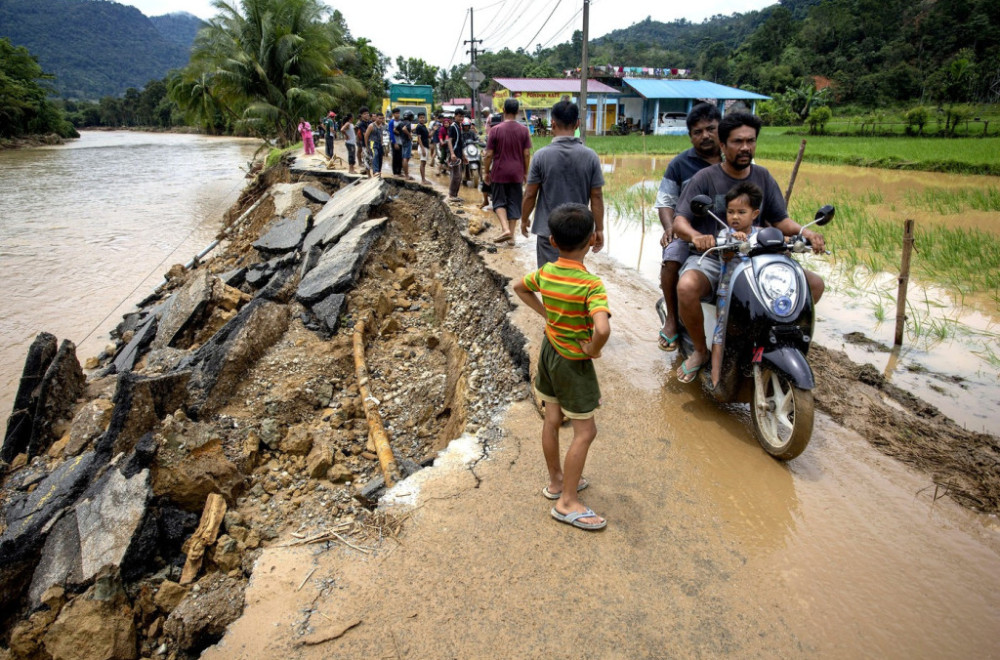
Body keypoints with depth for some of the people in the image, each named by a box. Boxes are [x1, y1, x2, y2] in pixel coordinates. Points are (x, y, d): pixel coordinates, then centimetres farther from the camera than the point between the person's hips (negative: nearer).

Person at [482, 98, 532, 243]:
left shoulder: (495, 130, -8)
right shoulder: (524, 130, -2)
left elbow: (488, 154, -8)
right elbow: (527, 154, -2)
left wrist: (486, 172, 4)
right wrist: (525, 172, 9)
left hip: (499, 172, -2)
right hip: (517, 173, 2)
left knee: (499, 201, 9)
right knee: (514, 203, 10)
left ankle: (505, 228, -11)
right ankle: (511, 234, 12)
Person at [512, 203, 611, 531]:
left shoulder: (545, 272, -6)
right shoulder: (591, 285, -26)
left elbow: (518, 287, 15)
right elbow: (602, 329, -41)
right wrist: (593, 349, -20)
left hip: (549, 350, 7)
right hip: (574, 362, -7)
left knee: (552, 419, 19)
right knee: (585, 431, 6)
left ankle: (556, 481, 37)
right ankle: (567, 502, 13)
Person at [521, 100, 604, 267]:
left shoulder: (541, 155, -9)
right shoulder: (590, 156, -5)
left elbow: (530, 194, -4)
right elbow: (596, 196, -3)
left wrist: (524, 219, 12)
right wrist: (599, 229, 5)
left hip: (548, 230, -2)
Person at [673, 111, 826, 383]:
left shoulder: (763, 177, 12)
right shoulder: (704, 178, -2)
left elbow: (780, 219, 10)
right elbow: (679, 221, -11)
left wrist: (805, 232, -12)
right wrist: (695, 236, -34)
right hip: (711, 258, -4)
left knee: (814, 283, -10)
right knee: (687, 287, -37)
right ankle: (701, 350, -10)